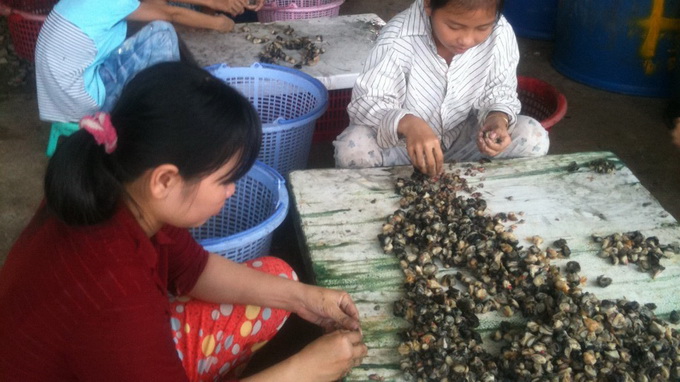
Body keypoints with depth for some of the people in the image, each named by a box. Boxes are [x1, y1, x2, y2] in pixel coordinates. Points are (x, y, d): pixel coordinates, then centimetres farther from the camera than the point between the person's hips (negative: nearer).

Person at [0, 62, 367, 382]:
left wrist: (299, 297, -5)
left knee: (275, 276, 6)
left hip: (135, 349, 7)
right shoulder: (113, 292, -40)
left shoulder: (121, 196, -16)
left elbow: (193, 268, 2)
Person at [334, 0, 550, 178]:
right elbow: (364, 102, -30)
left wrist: (498, 119, -29)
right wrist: (408, 124, -50)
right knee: (352, 147, -32)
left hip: (463, 142, 3)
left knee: (534, 138, -19)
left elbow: (500, 92, -5)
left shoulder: (500, 34, -17)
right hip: (403, 144, -3)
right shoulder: (398, 39, -27)